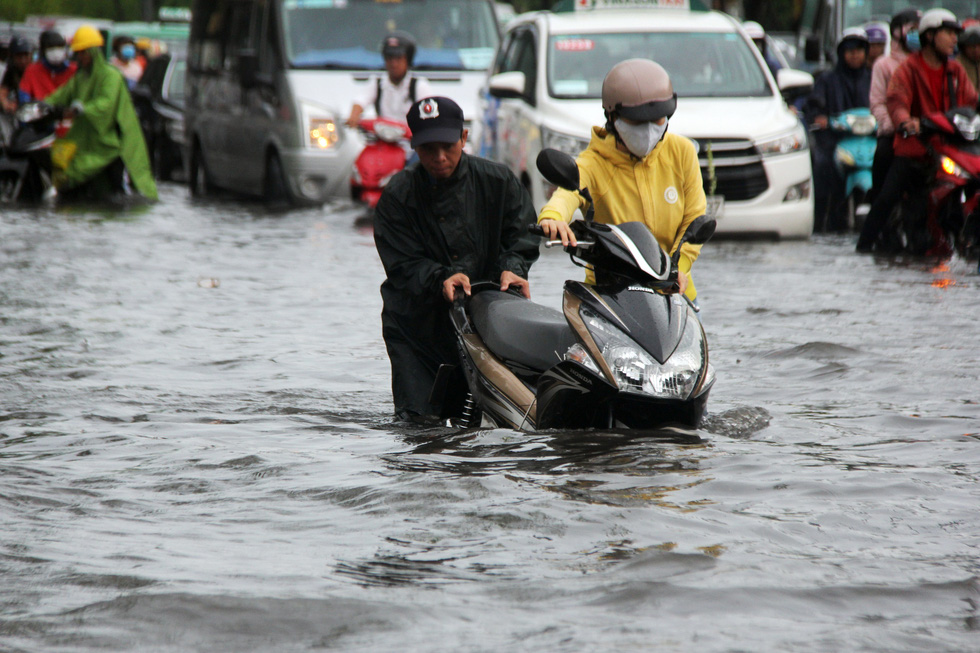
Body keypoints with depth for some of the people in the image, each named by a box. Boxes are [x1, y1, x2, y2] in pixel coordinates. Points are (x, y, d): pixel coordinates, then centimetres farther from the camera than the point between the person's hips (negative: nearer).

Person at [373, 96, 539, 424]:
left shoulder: (497, 181, 1)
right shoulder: (397, 197, -4)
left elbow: (521, 235, 2)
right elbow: (403, 266, -9)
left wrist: (512, 269, -20)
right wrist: (441, 280, -28)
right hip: (419, 320, -1)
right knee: (422, 418, -9)